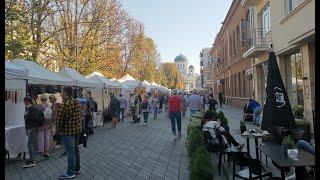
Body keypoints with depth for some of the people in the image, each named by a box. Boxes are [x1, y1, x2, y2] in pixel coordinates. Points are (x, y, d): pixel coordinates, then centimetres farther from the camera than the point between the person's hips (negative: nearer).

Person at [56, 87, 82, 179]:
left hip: (68, 131, -8)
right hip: (78, 130, 8)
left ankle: (70, 173, 11)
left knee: (70, 152, 0)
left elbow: (59, 119, -16)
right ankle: (77, 169, 31)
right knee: (76, 149, 18)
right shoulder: (77, 102, 7)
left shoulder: (64, 104, -18)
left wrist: (59, 130, -3)